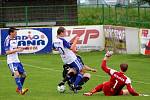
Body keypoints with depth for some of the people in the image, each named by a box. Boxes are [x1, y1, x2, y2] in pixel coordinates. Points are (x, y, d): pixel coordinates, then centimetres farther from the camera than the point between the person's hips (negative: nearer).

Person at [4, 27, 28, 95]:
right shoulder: (8, 40, -13)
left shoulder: (15, 39, 11)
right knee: (16, 74, -23)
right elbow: (7, 52, -18)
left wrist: (20, 48, 5)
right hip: (11, 61, -8)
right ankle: (21, 90, -24)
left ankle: (18, 89, 24)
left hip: (17, 60, 8)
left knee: (23, 74, 8)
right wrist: (17, 50, -24)